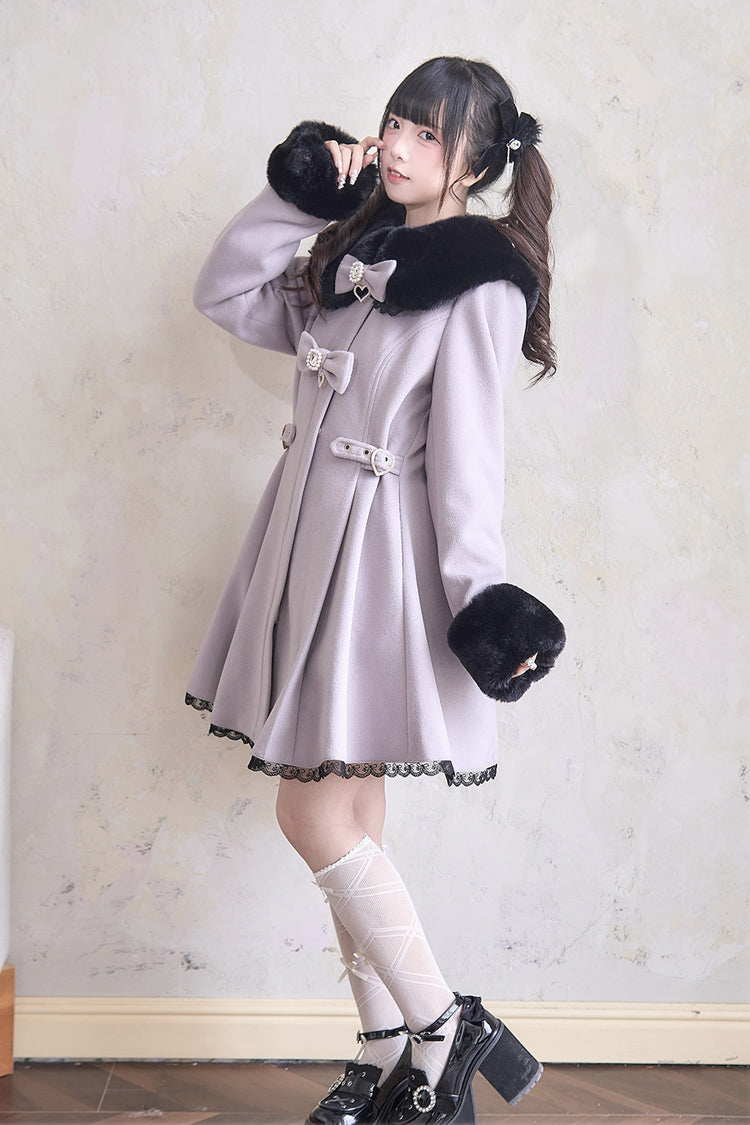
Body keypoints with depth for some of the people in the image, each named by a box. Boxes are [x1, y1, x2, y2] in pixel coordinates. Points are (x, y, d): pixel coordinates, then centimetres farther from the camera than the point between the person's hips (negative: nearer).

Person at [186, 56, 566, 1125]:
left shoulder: (483, 286, -10)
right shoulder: (355, 254, 13)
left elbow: (467, 456, -14)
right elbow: (225, 294, 17)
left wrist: (484, 599, -18)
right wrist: (298, 192, 9)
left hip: (384, 556, -8)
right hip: (310, 540, 8)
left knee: (316, 815, -7)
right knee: (351, 819, 11)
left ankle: (445, 1027, 9)